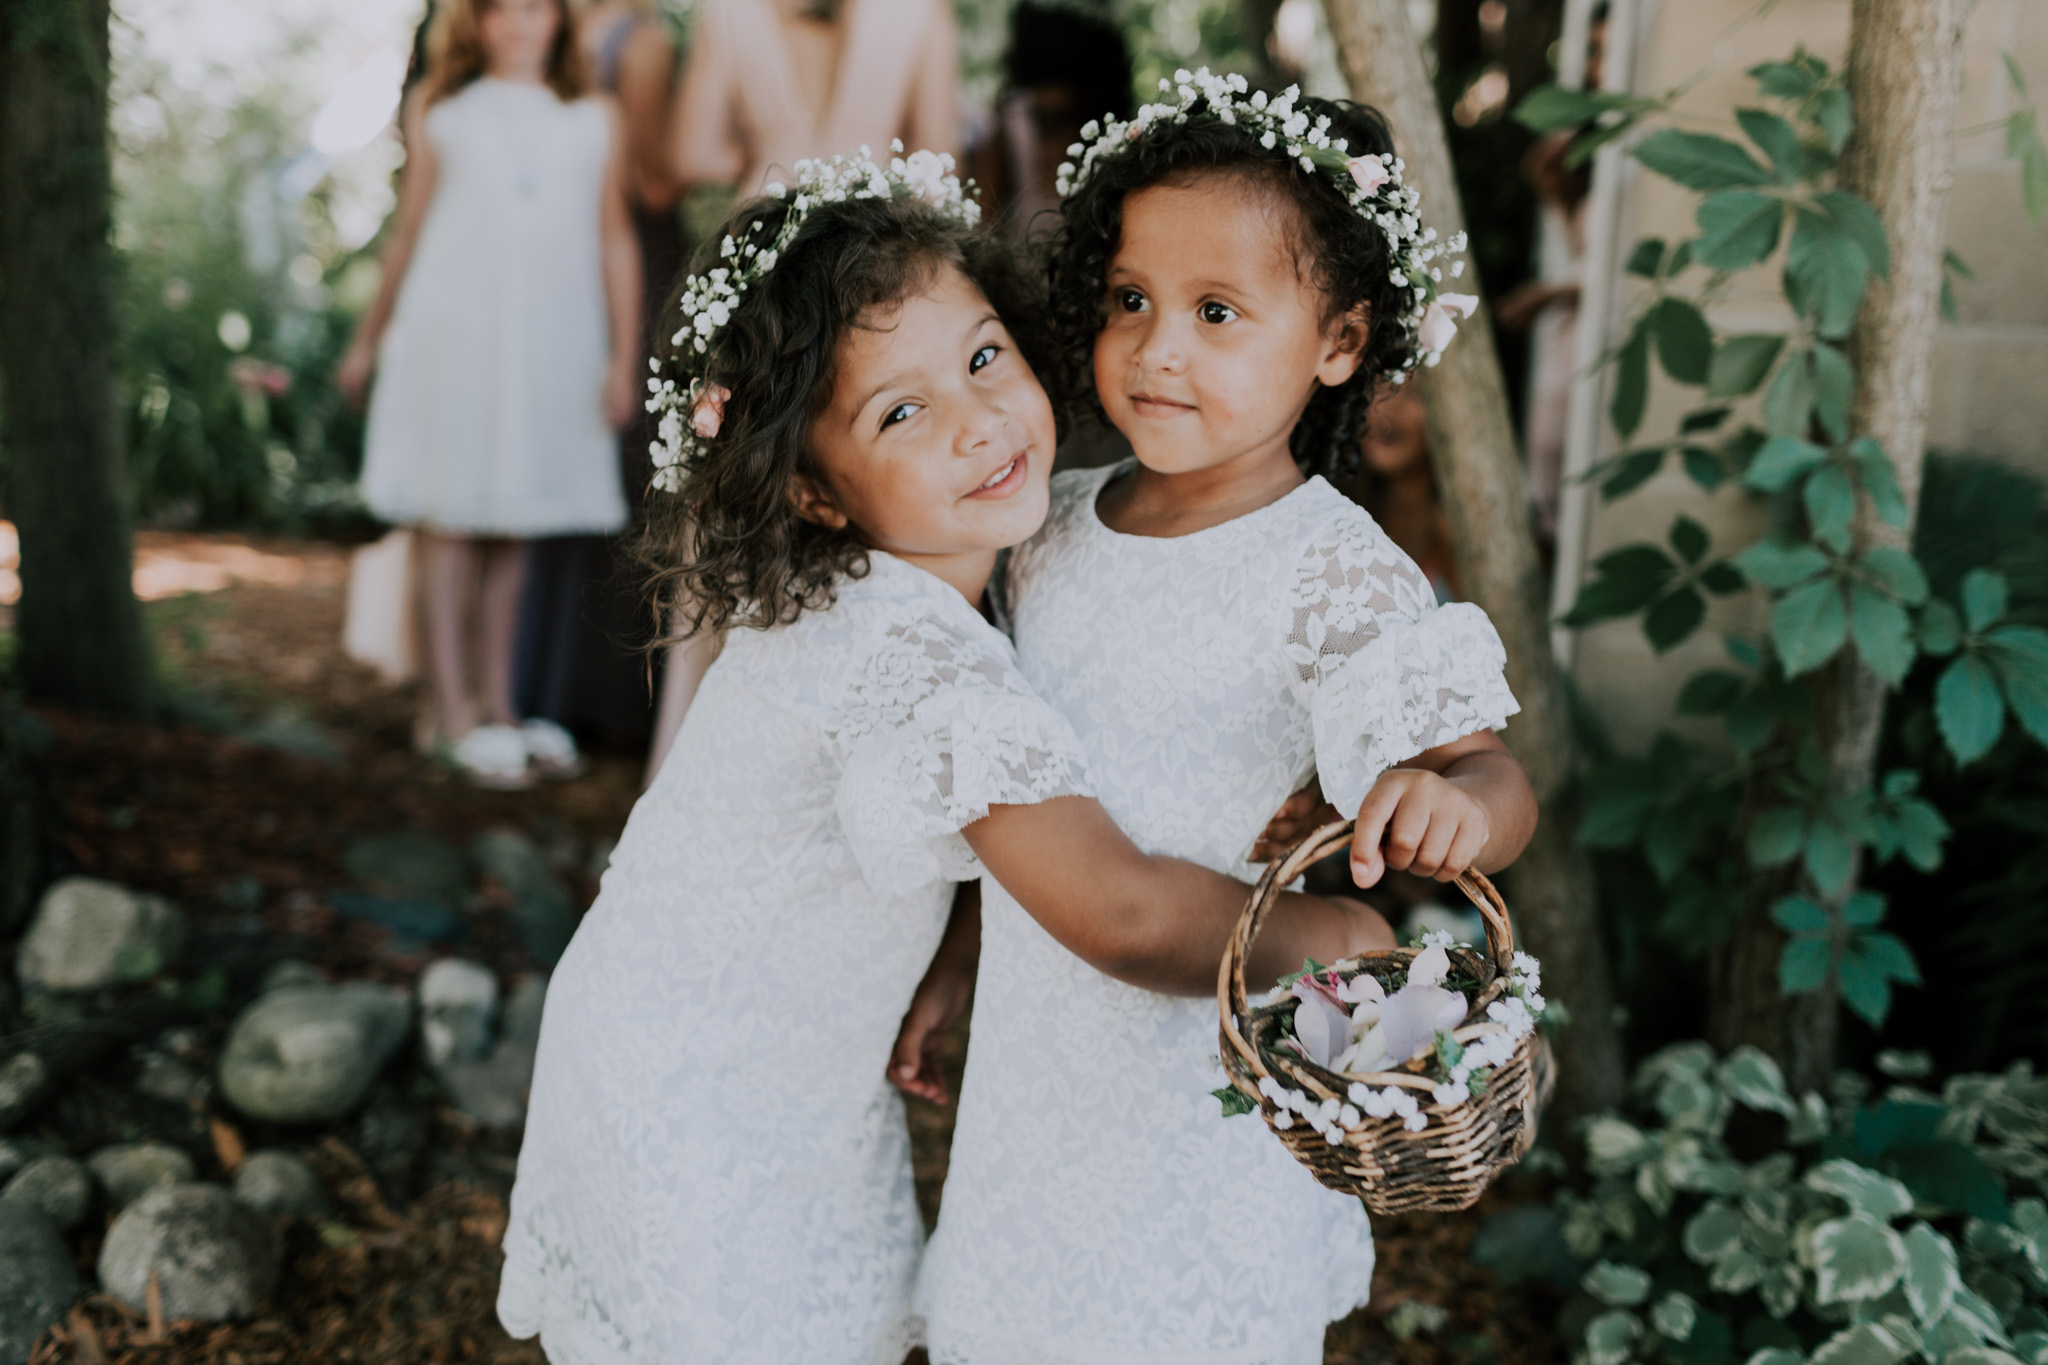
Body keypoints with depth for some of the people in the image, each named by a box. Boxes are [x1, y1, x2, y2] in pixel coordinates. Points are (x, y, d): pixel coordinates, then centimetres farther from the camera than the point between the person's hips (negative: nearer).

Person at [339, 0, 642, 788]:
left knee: (514, 523, 7)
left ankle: (498, 702, 16)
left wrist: (624, 358, 3)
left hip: (550, 348, 1)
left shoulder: (595, 120, 10)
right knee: (451, 515, -1)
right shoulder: (439, 114, 8)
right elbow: (407, 236, 13)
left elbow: (615, 244, 8)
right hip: (451, 337, -1)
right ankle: (454, 708, 3)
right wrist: (368, 341, 17)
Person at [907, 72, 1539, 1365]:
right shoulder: (1061, 524, 0)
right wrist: (959, 962, 17)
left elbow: (1493, 776, -22)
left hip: (1215, 1099, -6)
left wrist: (1451, 802, -45)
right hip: (1037, 1060, 7)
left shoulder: (1337, 579, -20)